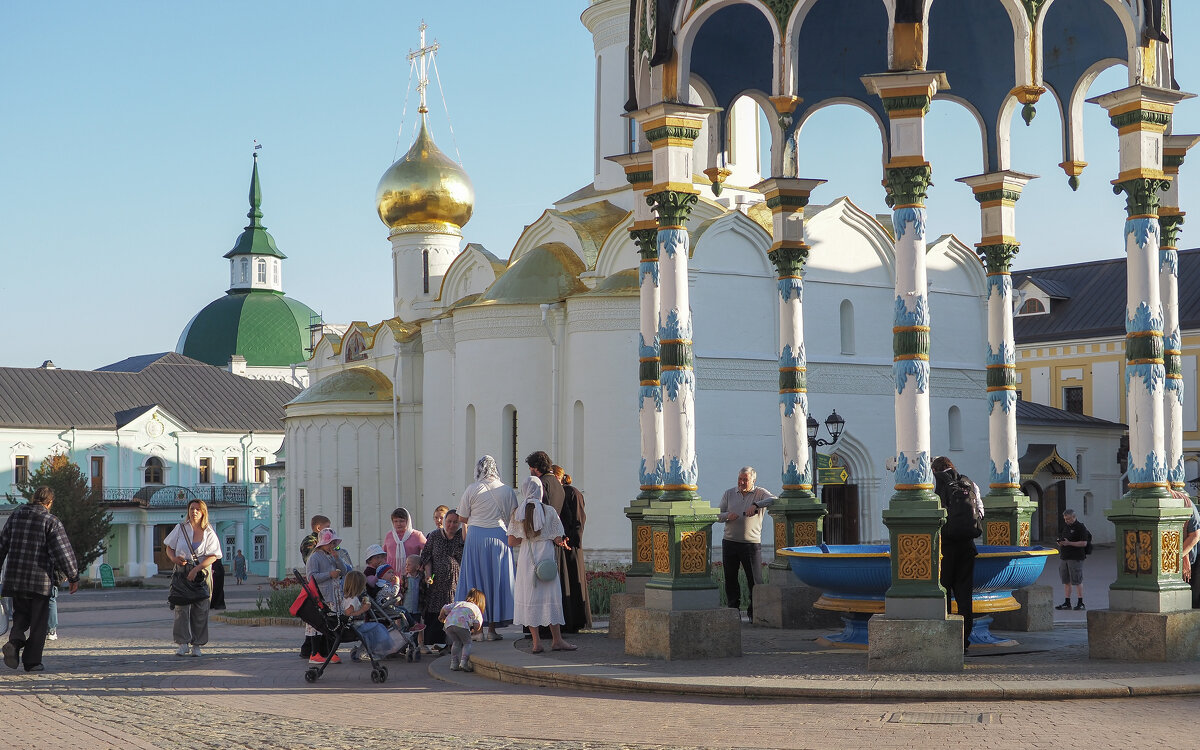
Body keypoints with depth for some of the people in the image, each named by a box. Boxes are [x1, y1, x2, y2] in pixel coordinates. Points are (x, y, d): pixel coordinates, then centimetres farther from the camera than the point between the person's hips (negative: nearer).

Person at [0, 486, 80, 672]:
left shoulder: (15, 516, 8)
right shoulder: (51, 522, -7)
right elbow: (63, 552, -10)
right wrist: (74, 577, -3)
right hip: (39, 580, -4)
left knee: (21, 615, 18)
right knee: (38, 622, 5)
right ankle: (32, 661, 6)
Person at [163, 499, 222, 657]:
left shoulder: (209, 534, 1)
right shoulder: (180, 529, 8)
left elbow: (213, 556, -7)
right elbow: (168, 547, 16)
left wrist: (196, 569, -19)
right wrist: (174, 558, -7)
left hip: (202, 572, -1)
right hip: (182, 572, 1)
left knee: (200, 609, -2)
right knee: (181, 607, -9)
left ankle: (196, 644, 6)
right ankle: (183, 643, -7)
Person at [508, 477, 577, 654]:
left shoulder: (518, 512, 1)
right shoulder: (549, 511, -5)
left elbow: (512, 541, 0)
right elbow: (558, 539, -5)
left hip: (526, 558, 2)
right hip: (545, 556, -2)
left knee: (529, 598, 5)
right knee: (551, 597, 5)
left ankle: (536, 642, 3)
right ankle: (556, 639, 6)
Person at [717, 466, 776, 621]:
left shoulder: (759, 493, 2)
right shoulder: (729, 494, 11)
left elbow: (774, 500, -18)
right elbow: (718, 515, 11)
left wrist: (756, 505, -31)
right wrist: (727, 515, -12)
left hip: (752, 543, -3)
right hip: (729, 542, 3)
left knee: (755, 580, -3)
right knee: (730, 579, 7)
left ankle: (753, 612, 10)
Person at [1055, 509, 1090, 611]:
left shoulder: (1080, 527, -7)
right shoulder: (1065, 526, 16)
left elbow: (1084, 543, -14)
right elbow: (1061, 538, 24)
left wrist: (1069, 543, -20)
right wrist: (1060, 542, -1)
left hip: (1075, 558, -7)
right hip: (1063, 557, 7)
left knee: (1077, 581, -5)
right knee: (1066, 581, 7)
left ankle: (1080, 603, 0)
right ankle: (1067, 603, 11)